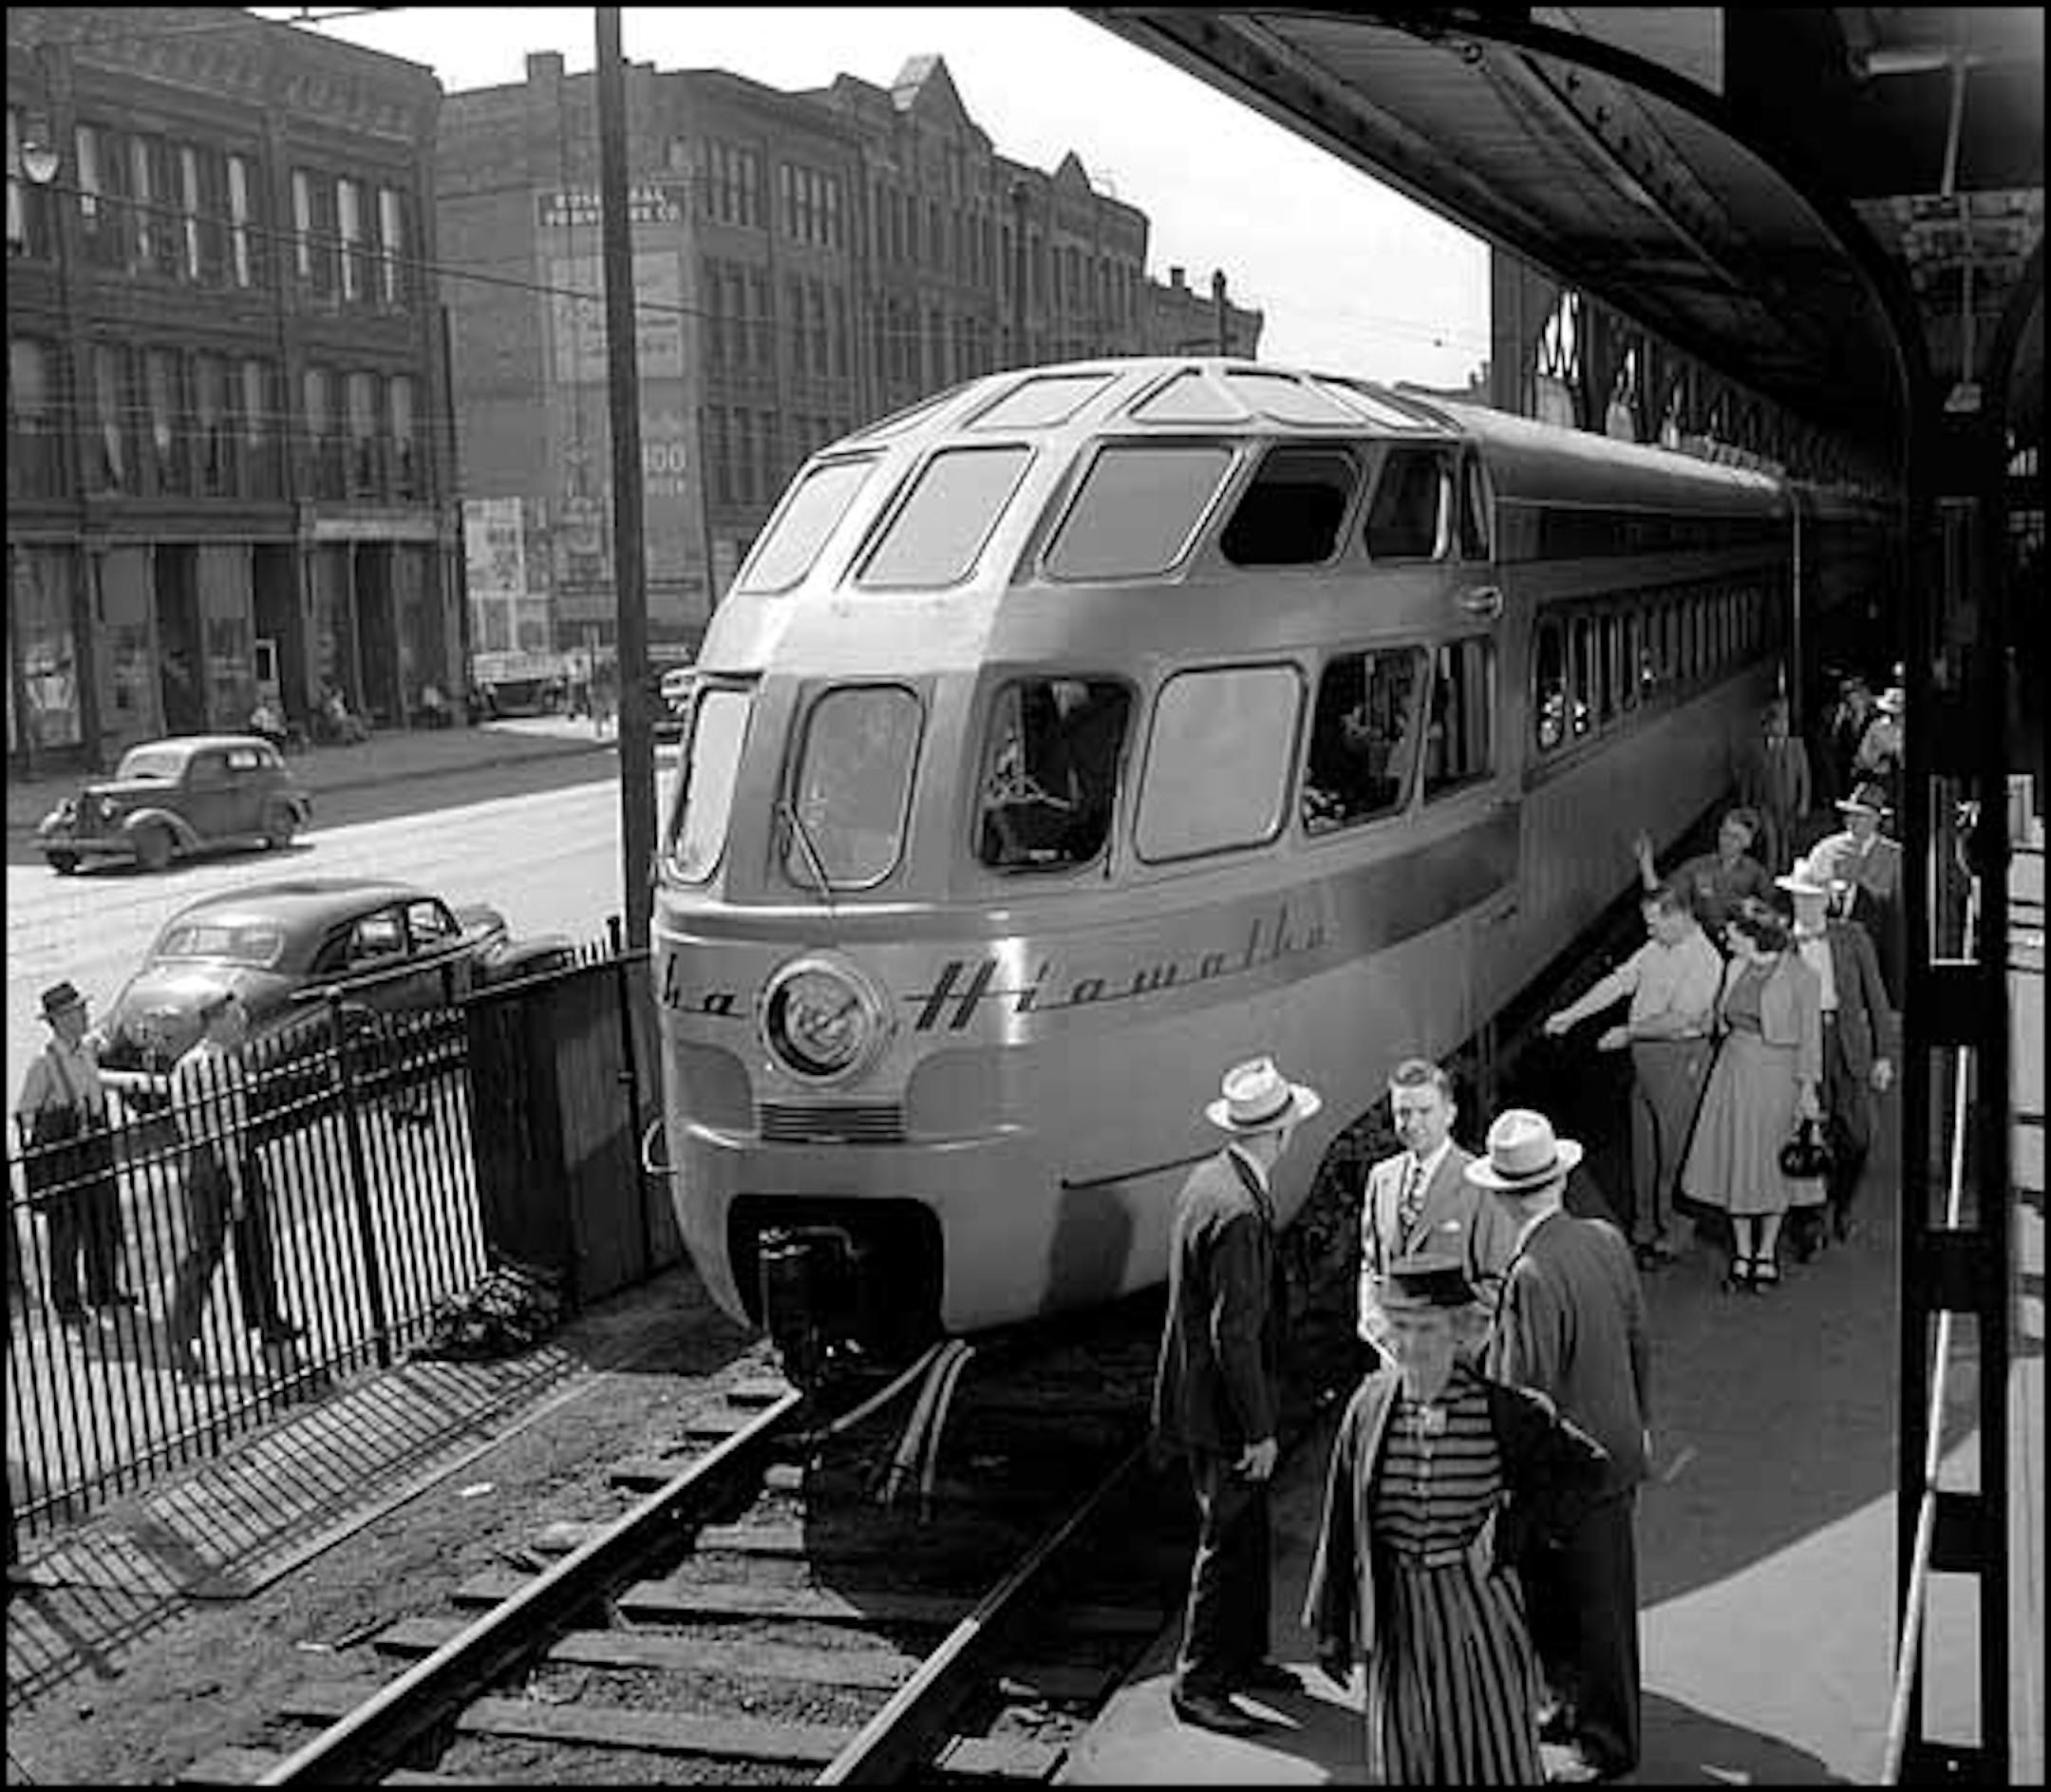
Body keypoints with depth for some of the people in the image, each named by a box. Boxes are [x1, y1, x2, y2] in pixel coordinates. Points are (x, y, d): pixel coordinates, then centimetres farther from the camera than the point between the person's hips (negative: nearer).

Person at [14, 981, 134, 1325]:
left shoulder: (89, 1048, 1)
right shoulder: (44, 1063, -18)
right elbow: (24, 1113, -11)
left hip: (97, 1151, 6)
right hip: (62, 1157, -6)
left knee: (106, 1222, 13)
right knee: (67, 1229, 5)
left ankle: (104, 1291, 29)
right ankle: (66, 1302, 19)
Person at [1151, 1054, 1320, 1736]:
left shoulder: (1207, 1178, 4)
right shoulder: (1239, 1212, -27)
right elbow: (1234, 1334, -26)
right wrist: (1259, 1431, -19)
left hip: (1205, 1392, 10)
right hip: (1221, 1404, -10)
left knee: (1249, 1532, 20)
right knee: (1227, 1540, 2)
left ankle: (1244, 1657, 33)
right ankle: (1198, 1684, 13)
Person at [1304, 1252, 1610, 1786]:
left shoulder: (1502, 1411, -13)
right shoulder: (1370, 1405, -7)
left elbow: (1587, 1466, 0)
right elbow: (1340, 1521, 2)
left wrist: (1523, 1520, -12)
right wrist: (1331, 1624, 6)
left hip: (1479, 1611, -2)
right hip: (1397, 1617, 2)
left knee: (1492, 1758, 9)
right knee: (1405, 1761, 13)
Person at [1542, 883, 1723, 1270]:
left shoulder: (1704, 959, -16)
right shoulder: (1655, 949, 9)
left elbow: (1680, 1019, -21)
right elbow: (1617, 983, 11)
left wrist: (1629, 1032, -16)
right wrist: (1569, 1016, 7)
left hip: (1680, 1058, -8)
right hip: (1645, 1055, 8)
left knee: (1670, 1152, -1)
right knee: (1643, 1148, 14)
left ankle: (1669, 1239, 9)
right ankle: (1643, 1230, 25)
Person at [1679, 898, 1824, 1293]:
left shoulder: (1801, 978, -13)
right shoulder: (1735, 968, 4)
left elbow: (1809, 1037, -8)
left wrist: (1807, 1088, -8)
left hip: (1776, 1072, -5)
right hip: (1734, 1066, 5)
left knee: (1771, 1165, 5)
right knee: (1733, 1160, 7)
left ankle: (1766, 1254, 20)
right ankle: (1742, 1254, 19)